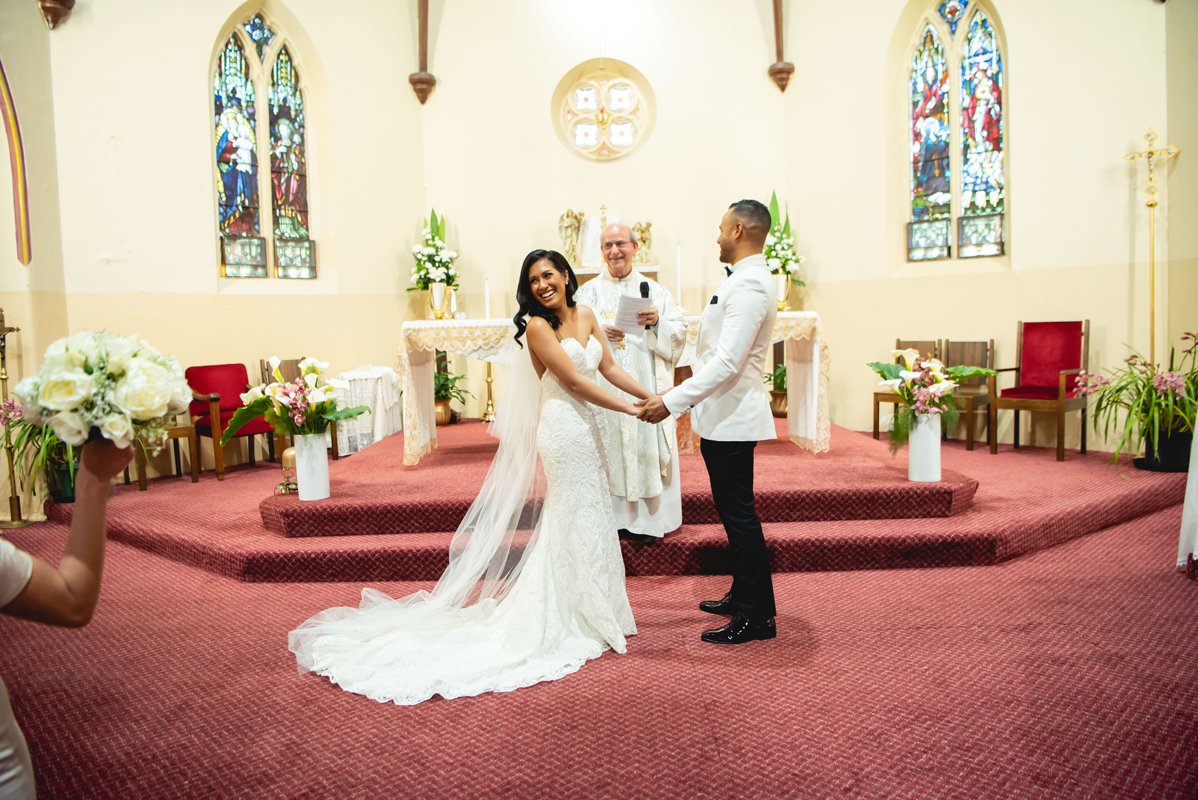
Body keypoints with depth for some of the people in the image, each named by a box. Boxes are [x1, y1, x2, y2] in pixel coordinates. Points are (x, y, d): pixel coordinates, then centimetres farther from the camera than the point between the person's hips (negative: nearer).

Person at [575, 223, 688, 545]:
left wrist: (657, 322, -15)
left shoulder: (655, 290, 10)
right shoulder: (587, 293, 11)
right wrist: (598, 333, -15)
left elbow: (678, 336, 5)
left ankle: (647, 520, 10)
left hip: (645, 387, 0)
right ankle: (611, 517, 10)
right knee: (606, 449, 0)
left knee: (645, 445, 0)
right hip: (603, 388, 0)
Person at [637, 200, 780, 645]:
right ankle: (744, 596, 31)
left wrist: (672, 401, -25)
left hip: (732, 418, -10)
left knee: (739, 515, -2)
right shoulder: (746, 280, 15)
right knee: (735, 512, 18)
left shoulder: (749, 286, -19)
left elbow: (726, 363, -26)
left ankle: (757, 616, 9)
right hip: (724, 416, 10)